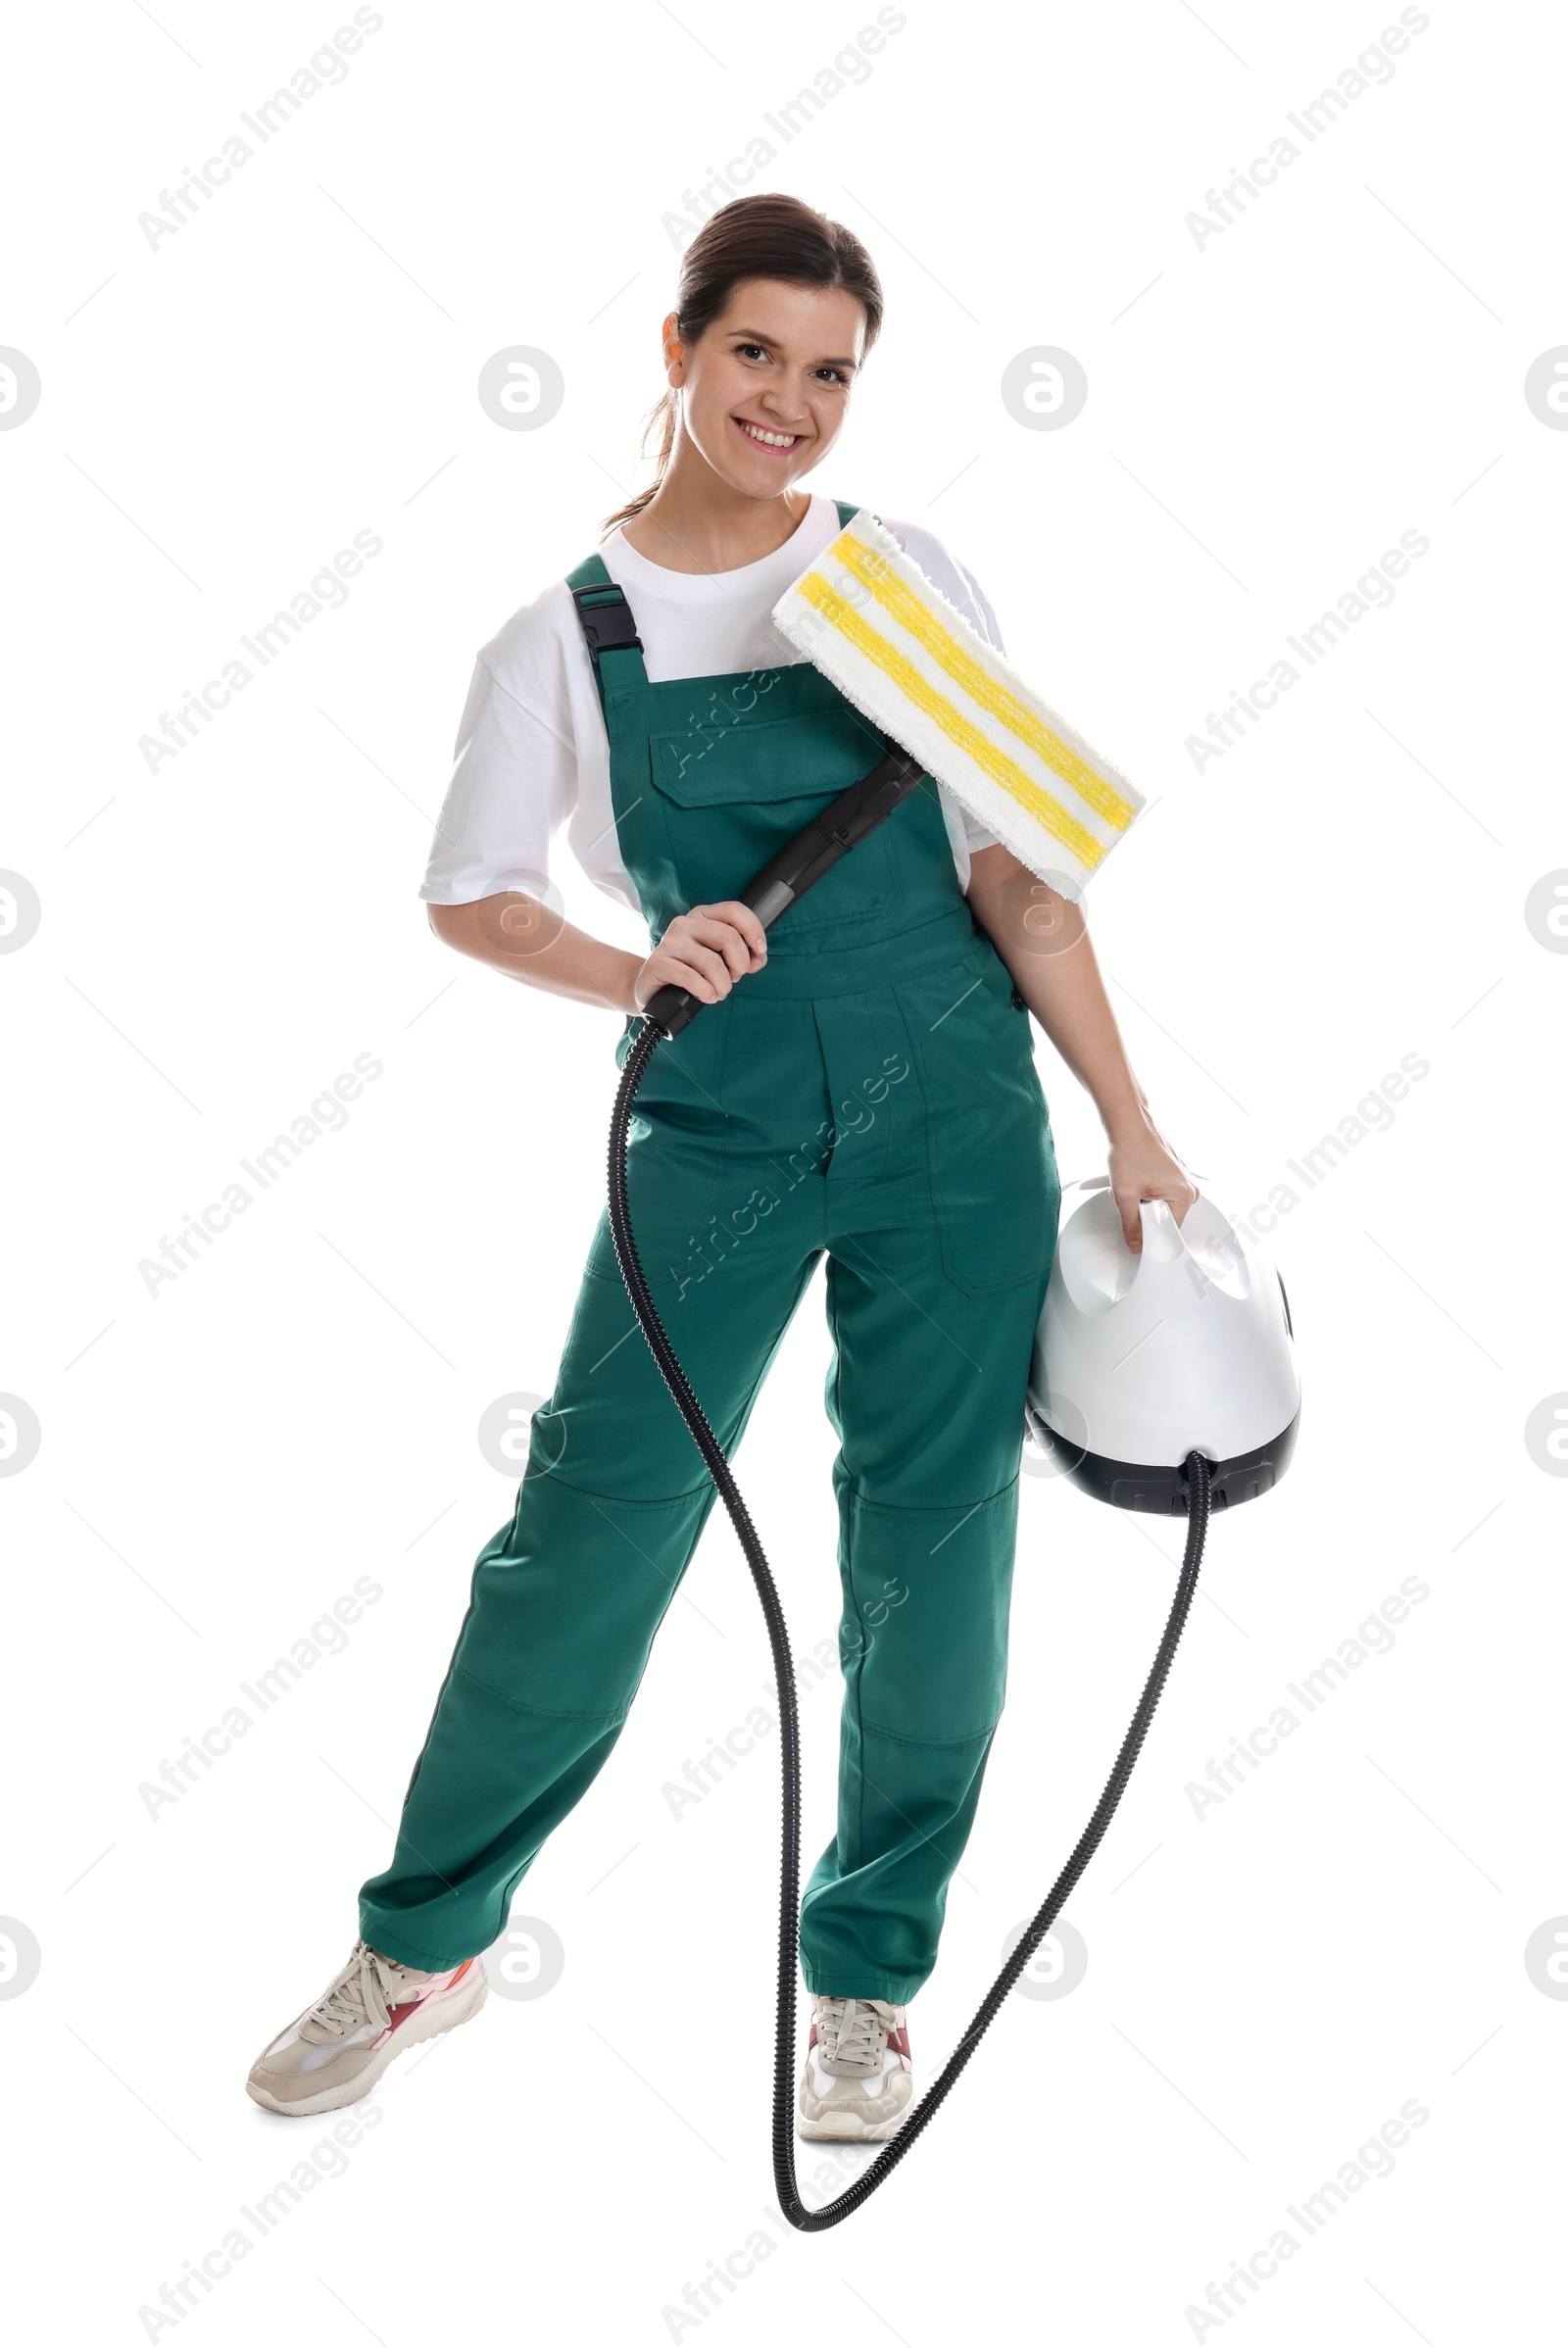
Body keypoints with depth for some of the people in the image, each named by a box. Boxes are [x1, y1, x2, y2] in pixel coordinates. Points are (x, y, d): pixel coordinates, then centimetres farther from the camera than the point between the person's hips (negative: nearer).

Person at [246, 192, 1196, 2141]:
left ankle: (866, 1972, 26)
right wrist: (637, 972, -13)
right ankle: (423, 1944, 22)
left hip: (953, 1121, 1)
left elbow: (1016, 872, 3)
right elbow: (468, 896, 5)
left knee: (930, 1546, 6)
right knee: (585, 1531, 0)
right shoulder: (568, 630, 1)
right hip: (717, 1136, -1)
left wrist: (1130, 1124, 0)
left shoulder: (913, 579, 3)